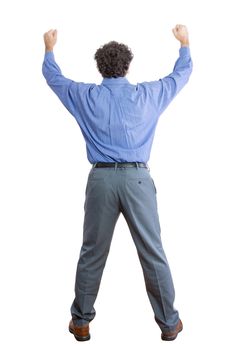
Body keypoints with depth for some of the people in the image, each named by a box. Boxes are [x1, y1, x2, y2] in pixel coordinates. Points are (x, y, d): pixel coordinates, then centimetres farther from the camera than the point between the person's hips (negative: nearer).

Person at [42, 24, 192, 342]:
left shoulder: (87, 96, 6)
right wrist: (184, 44, 39)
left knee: (92, 254, 11)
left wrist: (49, 48, 42)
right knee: (153, 254, 6)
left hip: (101, 178, 1)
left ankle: (81, 322, 22)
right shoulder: (147, 94, 5)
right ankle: (169, 323, 18)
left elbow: (54, 78, 24)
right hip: (138, 178, 0)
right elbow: (181, 75, 22)